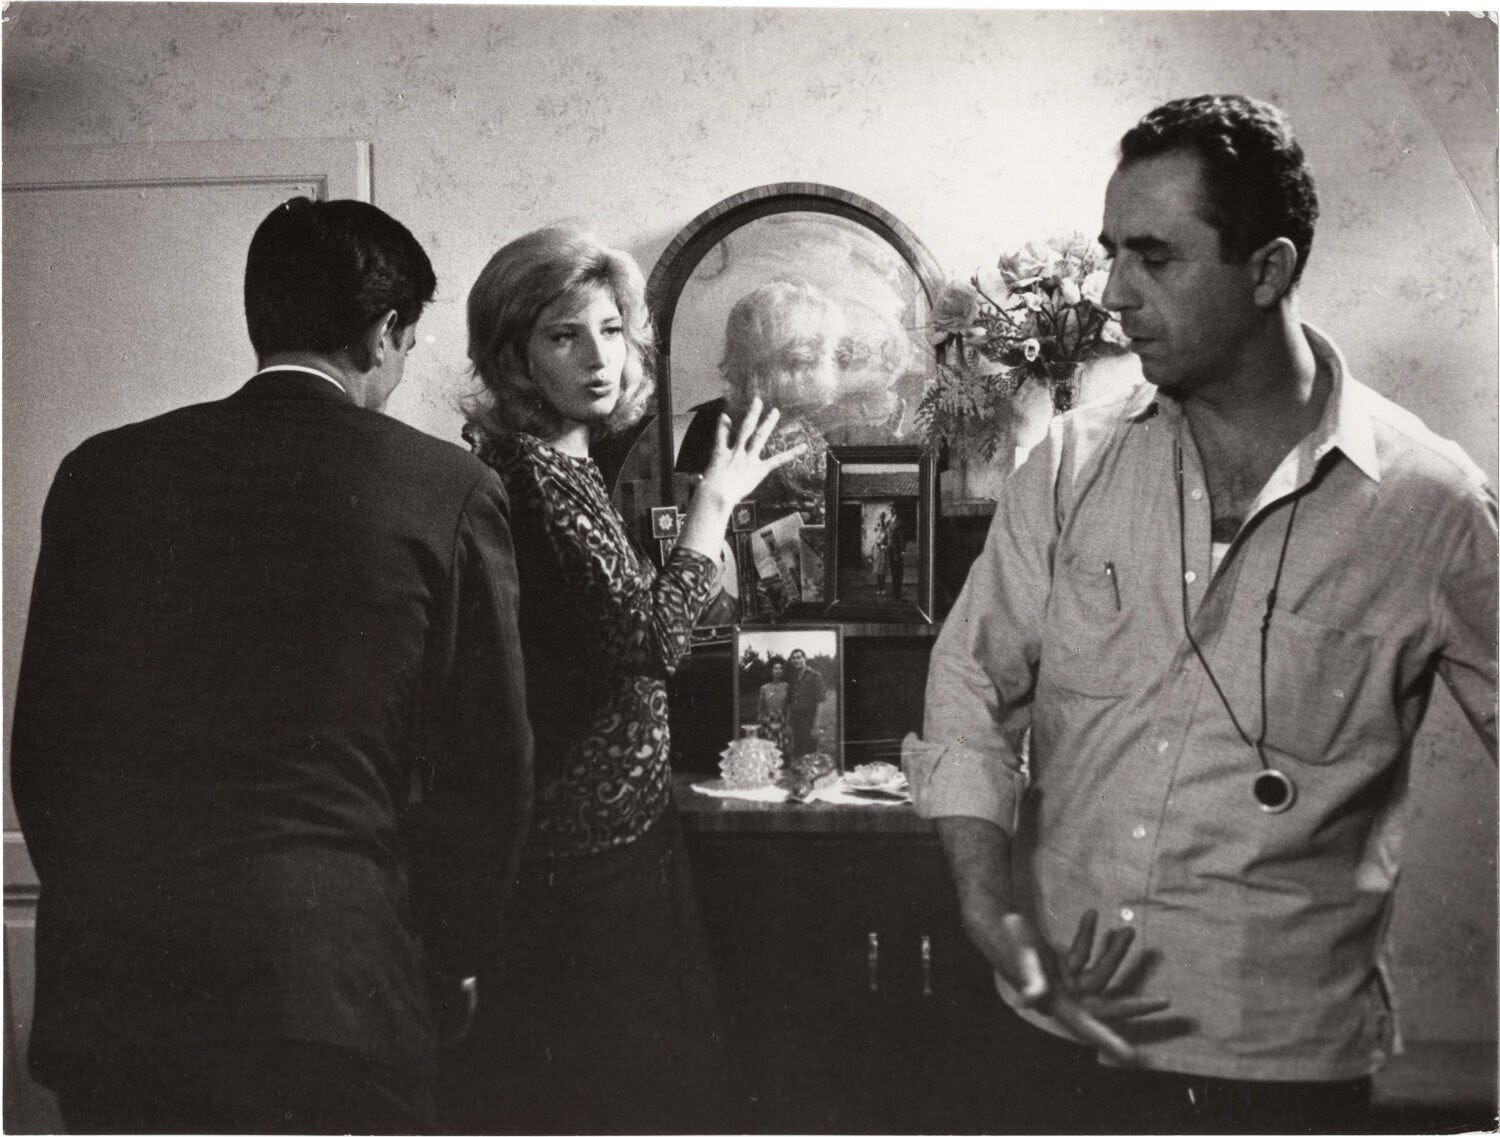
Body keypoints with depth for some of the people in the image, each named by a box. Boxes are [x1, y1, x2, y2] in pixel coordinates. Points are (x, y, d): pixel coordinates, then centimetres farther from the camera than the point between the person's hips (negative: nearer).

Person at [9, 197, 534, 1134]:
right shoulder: (449, 490, -5)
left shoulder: (103, 472, 3)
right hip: (332, 984, -3)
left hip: (105, 986, 4)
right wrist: (452, 952, 11)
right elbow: (490, 764, -2)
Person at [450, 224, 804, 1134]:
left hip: (616, 828, 9)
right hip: (587, 850, -9)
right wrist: (715, 502, -15)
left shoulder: (567, 461, 11)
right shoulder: (533, 470, -18)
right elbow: (651, 639, -25)